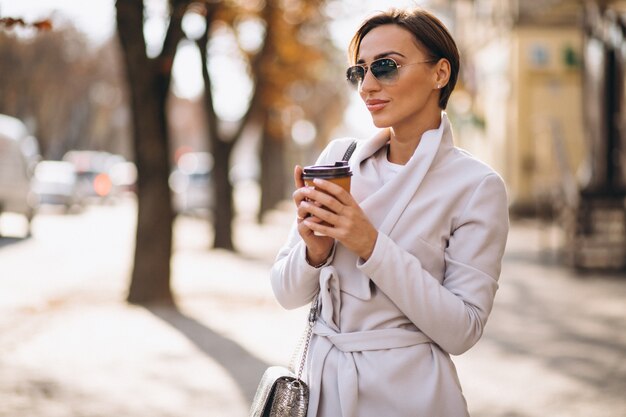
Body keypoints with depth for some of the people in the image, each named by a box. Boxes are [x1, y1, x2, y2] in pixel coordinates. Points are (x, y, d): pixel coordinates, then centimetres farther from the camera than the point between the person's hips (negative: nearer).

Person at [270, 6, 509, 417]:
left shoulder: (476, 186, -10)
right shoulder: (339, 156, 1)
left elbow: (462, 329, -15)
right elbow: (288, 293, 4)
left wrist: (372, 246, -21)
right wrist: (315, 251, -17)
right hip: (321, 382, 4)